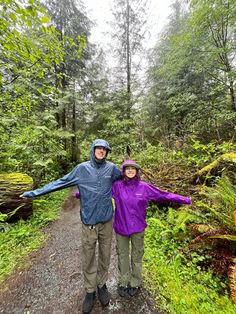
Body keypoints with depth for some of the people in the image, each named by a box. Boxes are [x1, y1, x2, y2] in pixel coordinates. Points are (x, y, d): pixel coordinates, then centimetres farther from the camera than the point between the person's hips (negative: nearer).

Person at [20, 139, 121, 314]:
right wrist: (36, 192, -1)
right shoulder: (82, 168, -6)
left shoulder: (112, 168, -3)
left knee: (105, 256, 19)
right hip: (89, 223, -1)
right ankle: (90, 291, 41)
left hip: (107, 221, 2)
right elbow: (61, 182, -1)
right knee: (88, 259, 14)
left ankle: (102, 285, 46)